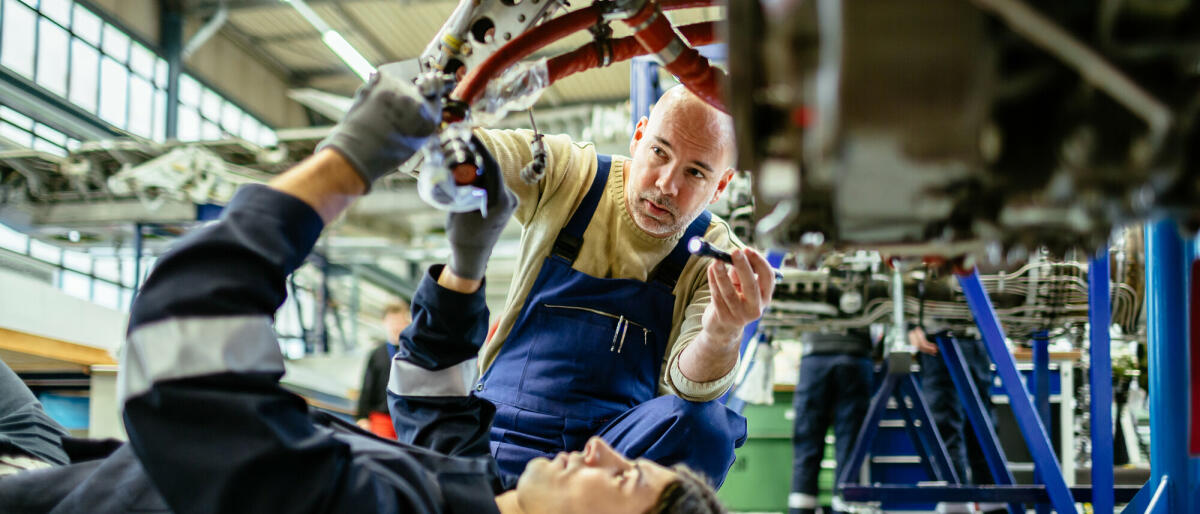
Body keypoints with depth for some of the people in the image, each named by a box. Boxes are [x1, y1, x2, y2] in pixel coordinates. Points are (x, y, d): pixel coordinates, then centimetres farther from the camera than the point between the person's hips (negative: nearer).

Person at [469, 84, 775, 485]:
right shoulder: (563, 172, -1)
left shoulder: (718, 256, -2)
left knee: (704, 426, -31)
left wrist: (722, 336, -38)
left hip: (623, 443, 1)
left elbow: (686, 383, -14)